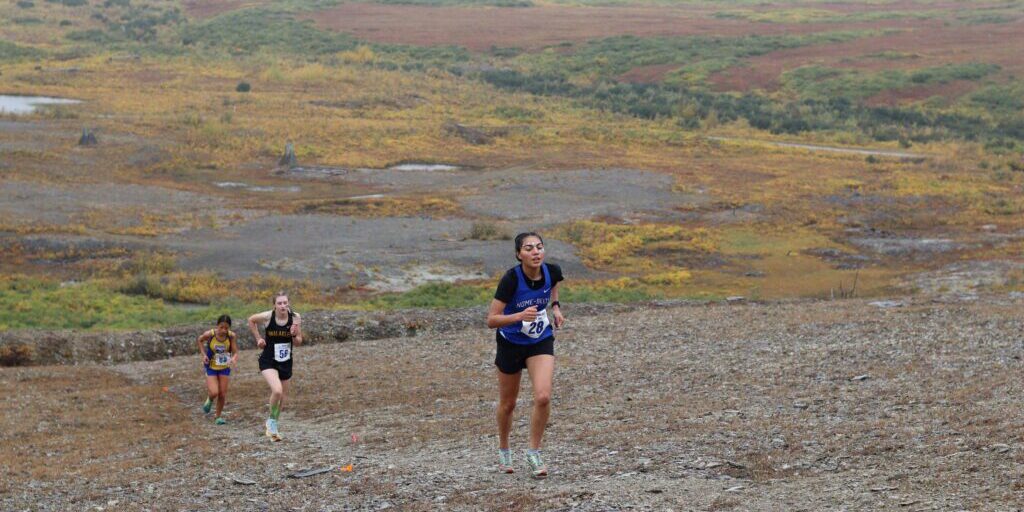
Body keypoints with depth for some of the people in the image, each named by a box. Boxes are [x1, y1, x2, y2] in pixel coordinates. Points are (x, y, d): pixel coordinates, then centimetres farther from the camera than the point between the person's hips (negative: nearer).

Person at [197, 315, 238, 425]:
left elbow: (235, 352, -19)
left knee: (223, 394, 4)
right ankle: (209, 400, 24)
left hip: (224, 367, 1)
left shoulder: (232, 336, -20)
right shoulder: (210, 334, -21)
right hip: (211, 367, -1)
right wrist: (204, 354, -10)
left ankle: (218, 416, 27)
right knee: (214, 393, -14)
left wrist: (234, 358, -41)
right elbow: (200, 340, 0)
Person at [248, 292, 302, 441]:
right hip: (268, 362, -4)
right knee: (277, 391, -25)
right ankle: (272, 421, 0)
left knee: (281, 396, 14)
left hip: (286, 362, 4)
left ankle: (272, 427, 35)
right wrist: (258, 338, 2)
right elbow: (251, 320, 6)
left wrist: (294, 335, -22)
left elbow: (298, 343, -1)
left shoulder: (295, 318, -10)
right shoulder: (267, 316, -16)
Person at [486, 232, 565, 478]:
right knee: (508, 404, 13)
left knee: (543, 397, -17)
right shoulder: (511, 279, -27)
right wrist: (520, 315, -42)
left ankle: (534, 452, 2)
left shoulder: (552, 271, -16)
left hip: (541, 342, 2)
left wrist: (555, 306, 1)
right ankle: (503, 450, 39)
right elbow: (491, 320, -28)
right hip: (511, 344, -2)